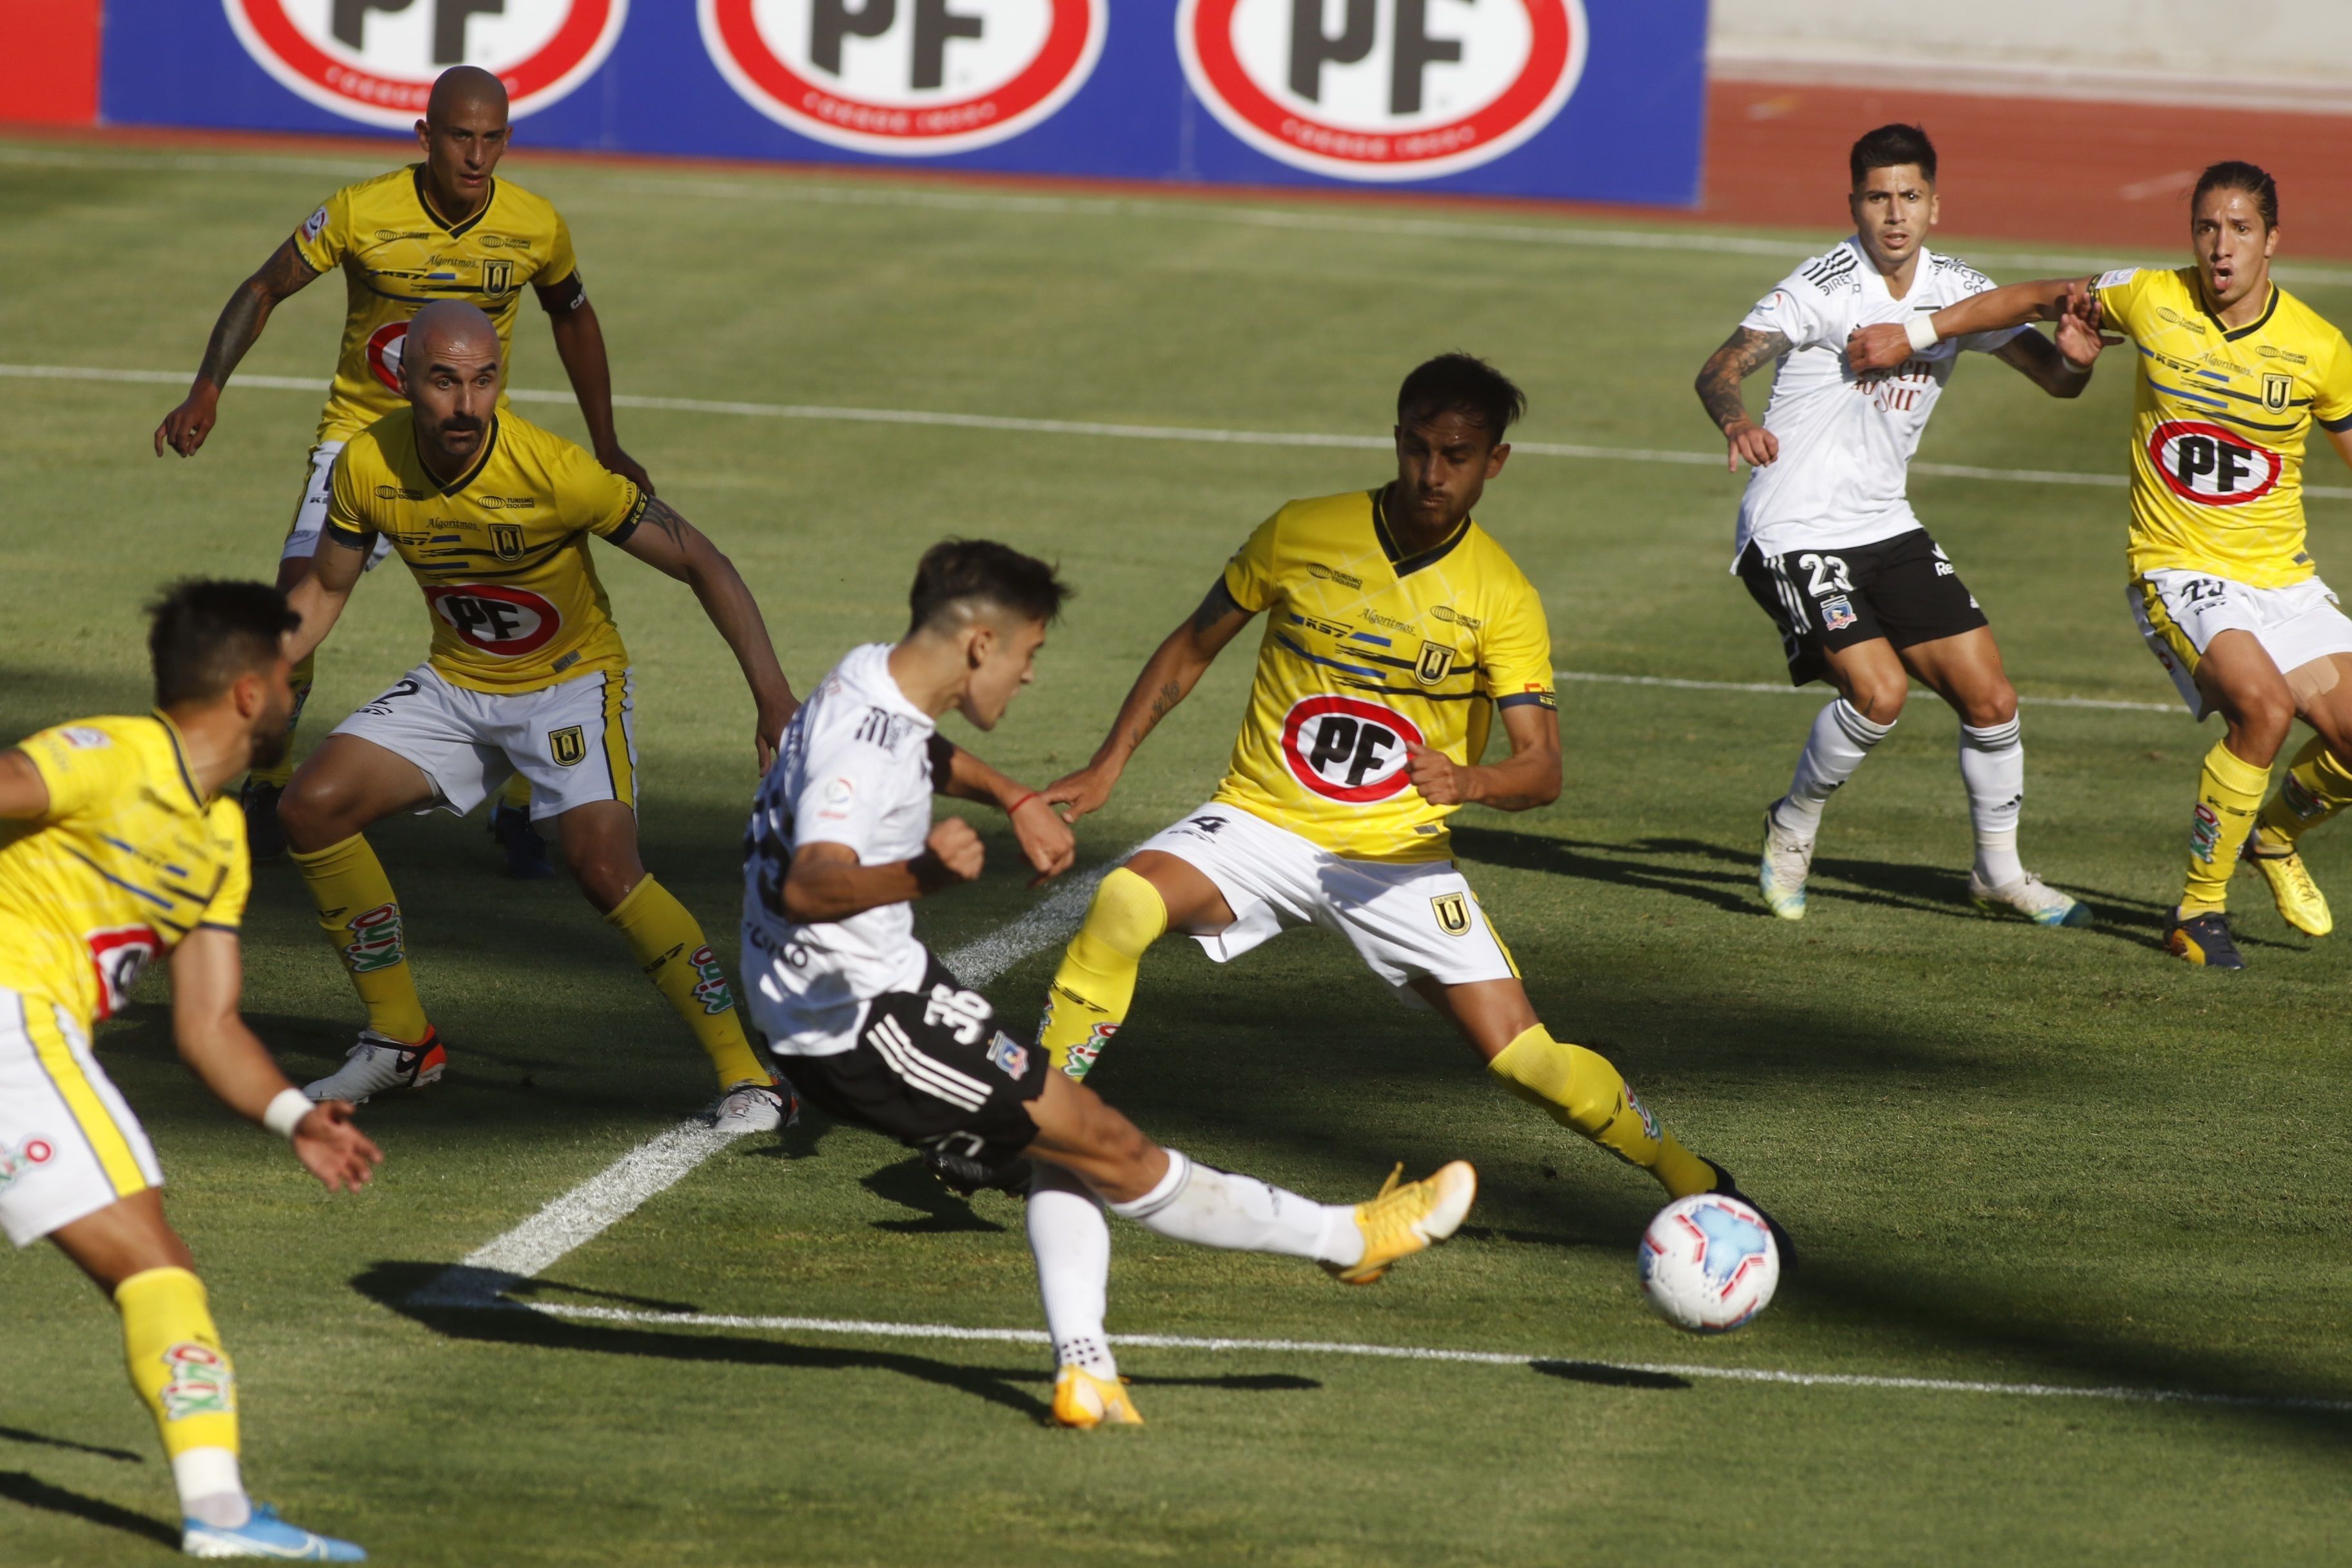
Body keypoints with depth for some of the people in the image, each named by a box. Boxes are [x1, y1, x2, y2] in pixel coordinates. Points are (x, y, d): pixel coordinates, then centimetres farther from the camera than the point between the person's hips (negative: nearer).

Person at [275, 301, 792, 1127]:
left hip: (571, 680, -5)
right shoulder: (368, 467, -15)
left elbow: (703, 565, -21)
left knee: (604, 866, -27)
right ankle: (402, 1042, 9)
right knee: (312, 806, -8)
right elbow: (324, 591, 5)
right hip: (457, 682, 5)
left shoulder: (554, 472, -29)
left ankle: (748, 1074, -18)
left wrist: (773, 696, -29)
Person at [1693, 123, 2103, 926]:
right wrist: (1735, 419, -53)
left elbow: (2053, 378, 6)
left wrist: (2075, 360, -19)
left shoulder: (1957, 290, 2)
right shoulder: (1822, 287, -17)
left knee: (1990, 699, 2)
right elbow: (1722, 368, -29)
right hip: (1796, 530, -6)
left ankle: (2000, 871, 24)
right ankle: (1793, 827, 4)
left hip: (1888, 528, 6)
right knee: (1879, 692, -23)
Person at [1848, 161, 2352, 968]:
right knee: (2263, 705, -29)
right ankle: (2199, 908, -13)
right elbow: (2042, 298, 10)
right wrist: (1912, 334, 12)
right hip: (2179, 569, -3)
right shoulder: (2151, 299, -7)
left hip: (2283, 575, 3)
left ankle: (2277, 834, 28)